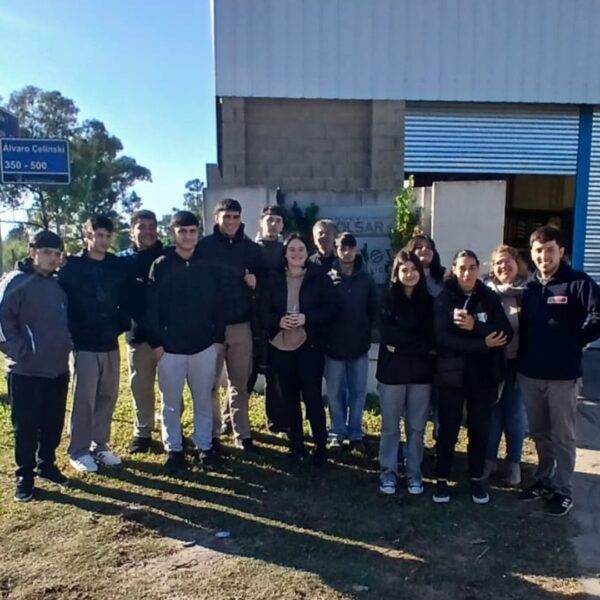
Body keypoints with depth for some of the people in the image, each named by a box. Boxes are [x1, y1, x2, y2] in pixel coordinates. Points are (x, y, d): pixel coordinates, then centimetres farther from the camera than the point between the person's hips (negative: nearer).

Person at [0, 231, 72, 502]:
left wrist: (66, 345, 10)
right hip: (25, 371, -5)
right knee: (26, 426, 5)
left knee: (53, 423, 13)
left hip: (58, 368, 5)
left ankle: (47, 465, 32)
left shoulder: (59, 283, 8)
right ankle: (24, 475, 20)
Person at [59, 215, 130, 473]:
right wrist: (74, 333, -10)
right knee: (84, 400, 2)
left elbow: (125, 300, 9)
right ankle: (79, 451, 15)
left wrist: (122, 325, -3)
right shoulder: (72, 267, -5)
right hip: (85, 346, -4)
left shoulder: (117, 266, 5)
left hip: (110, 344, 4)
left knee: (107, 397, 11)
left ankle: (100, 445, 25)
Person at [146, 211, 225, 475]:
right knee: (171, 403, 10)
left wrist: (219, 337, 2)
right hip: (170, 347, -1)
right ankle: (174, 450, 25)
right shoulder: (161, 266, -4)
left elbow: (218, 304, 5)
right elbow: (151, 307, -6)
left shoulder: (208, 267, 2)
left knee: (203, 400, 13)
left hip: (205, 346, 2)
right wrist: (156, 342, -10)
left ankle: (204, 445, 28)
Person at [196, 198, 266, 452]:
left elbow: (266, 279, 12)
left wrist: (256, 283, -10)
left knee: (240, 382, 10)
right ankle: (212, 434, 20)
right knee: (210, 383, 7)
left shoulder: (252, 248, 7)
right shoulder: (203, 246, -1)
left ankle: (242, 433, 20)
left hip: (241, 325, 2)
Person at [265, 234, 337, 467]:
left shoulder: (320, 277, -2)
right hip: (281, 346, 3)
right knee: (290, 397, 11)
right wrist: (279, 321, -14)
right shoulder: (275, 279, 4)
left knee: (312, 396, -4)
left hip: (310, 345, -3)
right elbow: (264, 311, 6)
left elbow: (331, 309, -4)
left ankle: (321, 446, 12)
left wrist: (307, 318, -18)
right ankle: (296, 443, 27)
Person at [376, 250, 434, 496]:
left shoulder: (428, 301, 4)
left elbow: (432, 338, -3)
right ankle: (388, 473, 22)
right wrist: (418, 344, -13)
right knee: (390, 427, 8)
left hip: (420, 372, 2)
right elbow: (387, 335, -12)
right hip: (392, 371, -2)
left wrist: (401, 345, -13)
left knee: (416, 427, 10)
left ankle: (414, 473, 25)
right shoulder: (388, 299, -2)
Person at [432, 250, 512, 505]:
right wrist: (483, 344, -20)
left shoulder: (490, 298, 2)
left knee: (480, 429, 12)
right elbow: (442, 339, -16)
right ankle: (442, 478, 23)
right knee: (448, 429, 7)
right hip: (452, 375, -2)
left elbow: (506, 334, -7)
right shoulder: (443, 299, -5)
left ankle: (476, 479, 29)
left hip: (484, 375, 2)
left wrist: (475, 326, -22)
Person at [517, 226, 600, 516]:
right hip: (529, 373, 5)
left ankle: (563, 490, 22)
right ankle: (544, 480, 34)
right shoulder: (530, 287, 8)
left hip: (562, 375, -5)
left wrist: (576, 341, -9)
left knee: (562, 436, 7)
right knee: (539, 433, 18)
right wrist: (521, 358, 4)